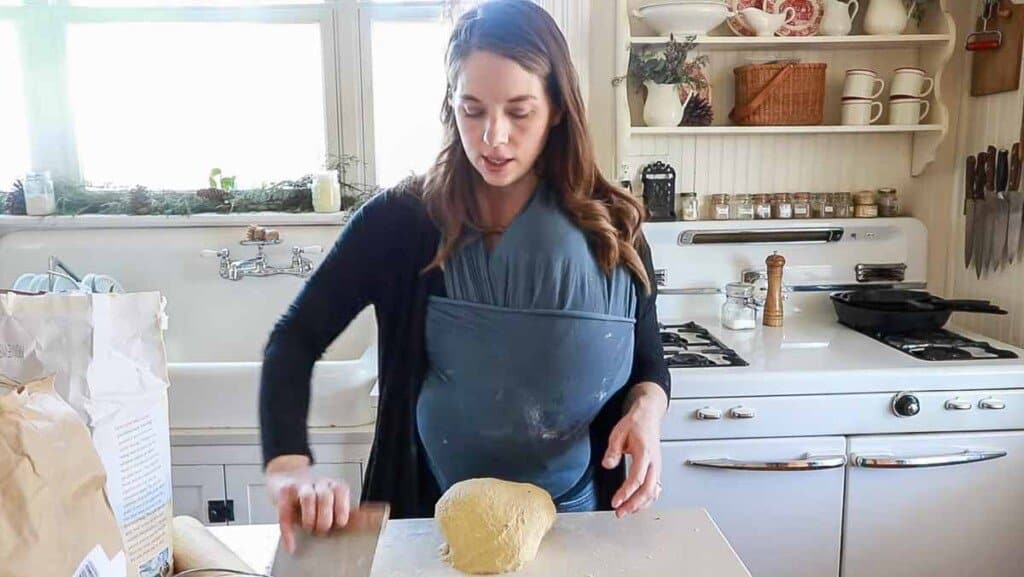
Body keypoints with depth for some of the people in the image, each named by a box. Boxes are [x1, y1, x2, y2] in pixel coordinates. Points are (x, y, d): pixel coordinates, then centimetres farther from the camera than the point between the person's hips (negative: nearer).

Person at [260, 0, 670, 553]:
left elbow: (649, 364, 2)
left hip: (574, 518, 2)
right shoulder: (401, 221, -13)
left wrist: (646, 411, -20)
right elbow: (294, 341, -12)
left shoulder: (611, 227, -8)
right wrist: (289, 465, -28)